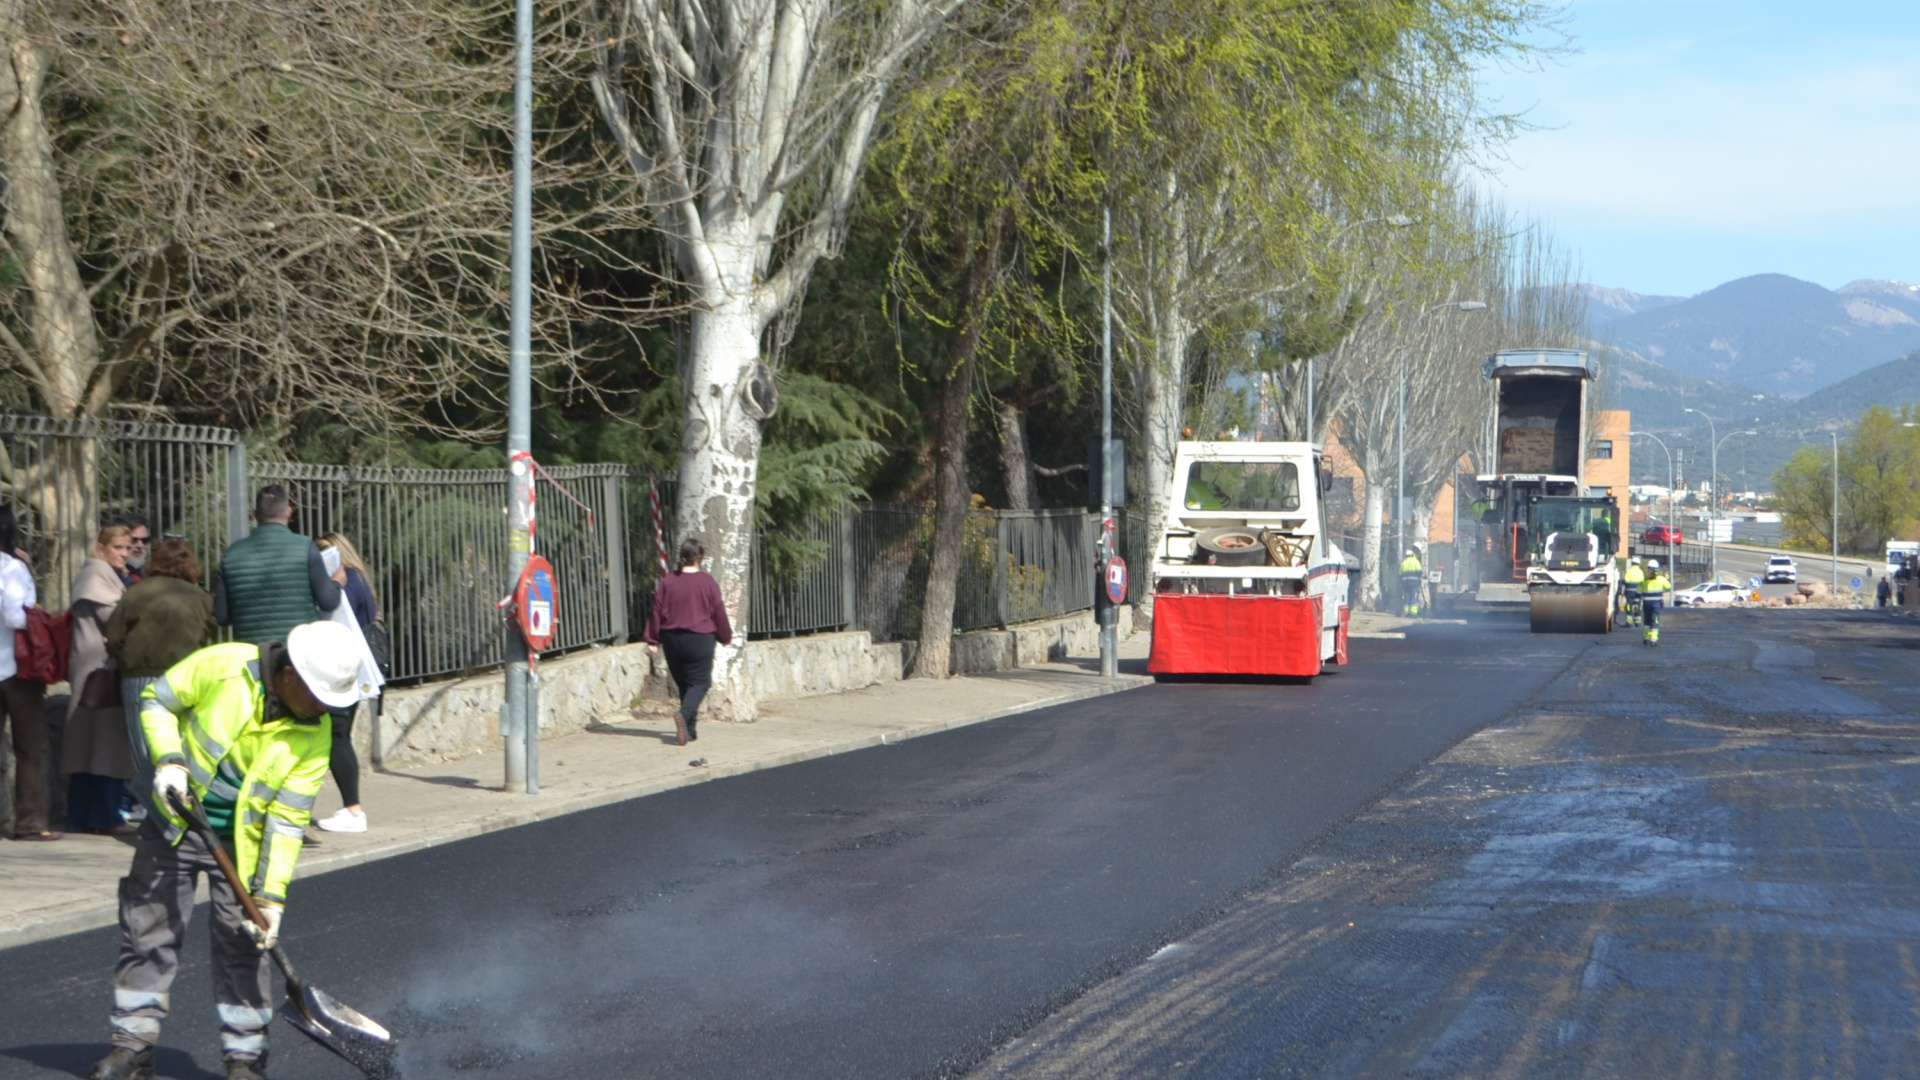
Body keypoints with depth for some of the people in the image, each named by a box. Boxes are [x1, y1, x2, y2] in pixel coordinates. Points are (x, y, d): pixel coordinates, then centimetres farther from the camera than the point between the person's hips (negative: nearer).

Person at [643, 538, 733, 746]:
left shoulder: (667, 582, -1)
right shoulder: (708, 582, -7)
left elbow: (657, 612, 1)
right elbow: (719, 612, 0)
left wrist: (652, 640, 8)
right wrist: (726, 636, 15)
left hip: (672, 639, 3)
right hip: (700, 639, -3)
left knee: (683, 683, 14)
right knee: (699, 682, 2)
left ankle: (689, 729, 15)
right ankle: (684, 715, -26)